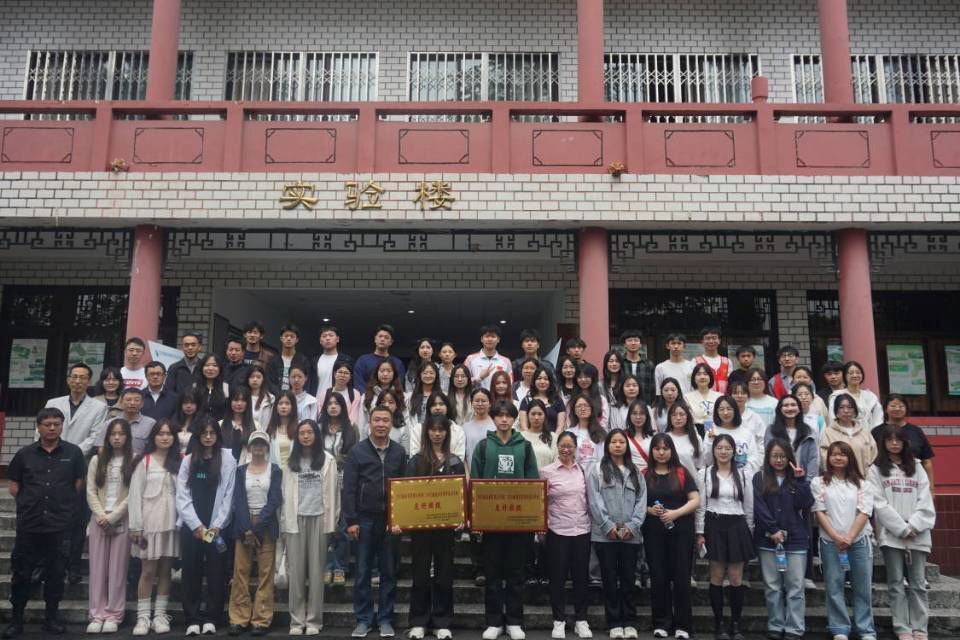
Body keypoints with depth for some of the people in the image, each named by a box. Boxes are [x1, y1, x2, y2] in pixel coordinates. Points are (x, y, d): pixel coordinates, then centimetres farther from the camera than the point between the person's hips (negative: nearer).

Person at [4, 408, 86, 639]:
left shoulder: (73, 453, 1)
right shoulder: (25, 454, 4)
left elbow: (79, 482, 7)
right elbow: (13, 485, 11)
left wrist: (63, 505, 6)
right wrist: (30, 503, 6)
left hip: (60, 524, -1)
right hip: (29, 524, 1)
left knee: (56, 573, 8)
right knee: (21, 572, 7)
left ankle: (52, 617, 20)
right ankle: (16, 618, 21)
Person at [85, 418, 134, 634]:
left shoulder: (134, 461, 0)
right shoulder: (97, 460, 10)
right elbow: (91, 492, 4)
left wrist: (112, 517, -11)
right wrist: (101, 515, -9)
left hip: (122, 520, -3)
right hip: (99, 519, 3)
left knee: (118, 569, 0)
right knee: (98, 568, 4)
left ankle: (113, 615, 7)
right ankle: (97, 615, 9)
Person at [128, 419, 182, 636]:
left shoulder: (178, 463, 9)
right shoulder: (144, 462, 0)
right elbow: (135, 494, -3)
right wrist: (135, 526, -8)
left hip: (171, 523, 3)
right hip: (149, 523, -3)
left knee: (165, 571, 7)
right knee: (148, 571, -1)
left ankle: (160, 615, 15)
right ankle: (143, 617, 7)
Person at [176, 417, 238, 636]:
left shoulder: (227, 460, 1)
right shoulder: (188, 460, 7)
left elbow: (229, 495, -2)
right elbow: (182, 496, 2)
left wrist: (216, 525, -8)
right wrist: (197, 525, -7)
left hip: (216, 527, -2)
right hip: (191, 527, 2)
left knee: (216, 573, 0)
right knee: (191, 573, 4)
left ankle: (211, 618, 9)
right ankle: (192, 619, 10)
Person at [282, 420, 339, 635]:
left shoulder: (327, 460, 3)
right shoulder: (291, 461, 9)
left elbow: (331, 492, 1)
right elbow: (286, 492, 7)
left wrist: (330, 523, -4)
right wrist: (284, 522, 1)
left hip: (318, 519, -1)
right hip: (295, 519, 1)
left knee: (316, 570, 3)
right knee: (296, 571, 2)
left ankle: (313, 620, 10)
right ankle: (296, 620, 9)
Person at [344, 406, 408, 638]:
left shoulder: (399, 452, 4)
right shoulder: (357, 451, -2)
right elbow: (348, 489, -4)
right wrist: (351, 521, -10)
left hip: (391, 519, 2)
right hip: (365, 519, -1)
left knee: (389, 571, 7)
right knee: (363, 571, 6)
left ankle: (385, 619, 18)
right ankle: (363, 619, 16)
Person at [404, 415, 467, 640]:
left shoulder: (455, 461, 7)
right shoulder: (416, 460, 1)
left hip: (446, 523, 1)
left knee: (444, 573, 7)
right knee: (420, 573, 6)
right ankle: (418, 622, 17)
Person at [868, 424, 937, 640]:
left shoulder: (917, 469, 13)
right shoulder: (876, 470, 3)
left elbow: (925, 502, 4)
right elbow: (880, 504, -4)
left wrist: (913, 527, -9)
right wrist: (902, 529, -11)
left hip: (917, 535, 2)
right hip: (891, 534, -2)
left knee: (918, 584, 4)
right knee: (896, 584, 1)